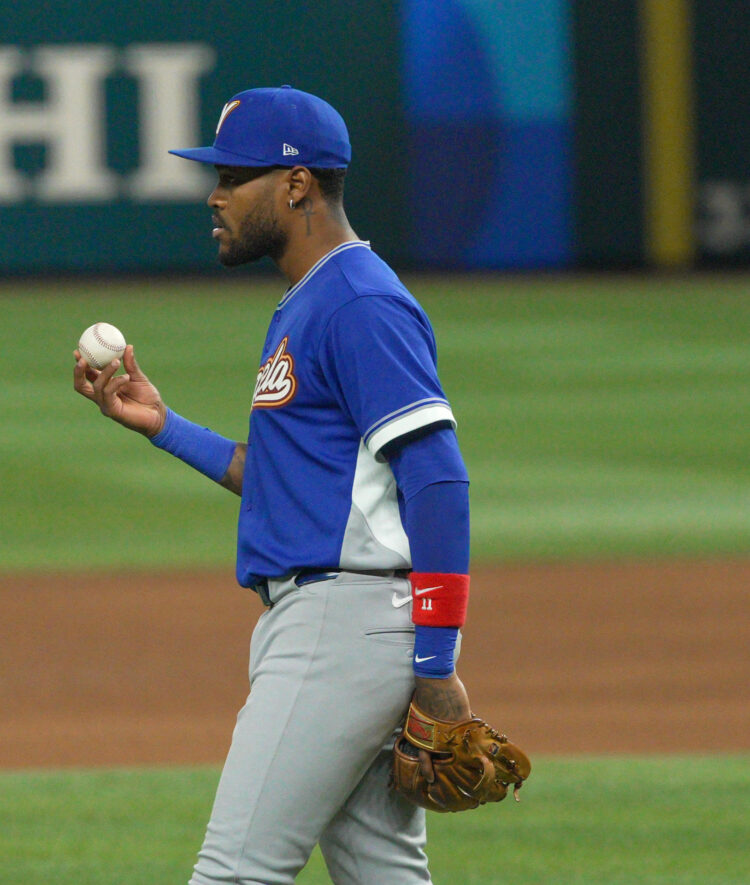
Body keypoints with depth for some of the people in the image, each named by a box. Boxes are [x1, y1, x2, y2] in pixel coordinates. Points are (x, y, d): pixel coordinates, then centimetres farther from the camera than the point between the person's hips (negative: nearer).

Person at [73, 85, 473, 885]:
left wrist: (437, 666, -22)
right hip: (306, 622, 11)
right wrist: (160, 424, 20)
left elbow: (437, 481, -19)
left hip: (352, 617, -11)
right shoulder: (302, 308, 20)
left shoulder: (363, 305, -13)